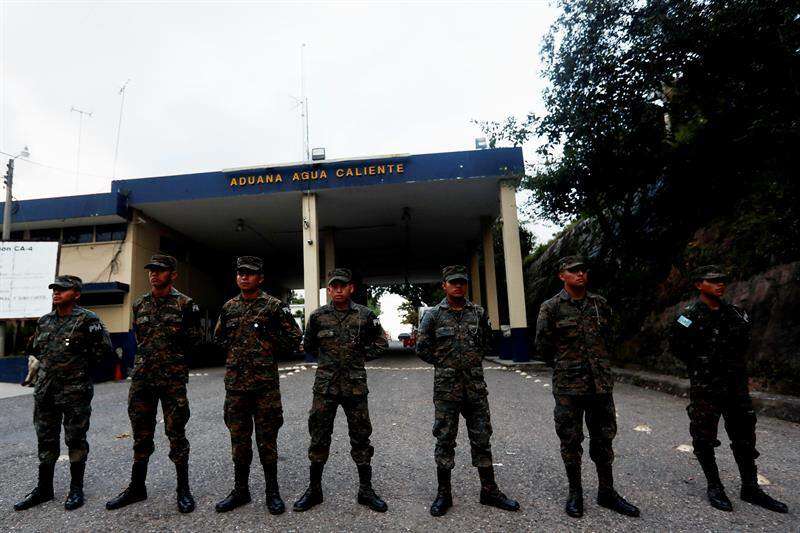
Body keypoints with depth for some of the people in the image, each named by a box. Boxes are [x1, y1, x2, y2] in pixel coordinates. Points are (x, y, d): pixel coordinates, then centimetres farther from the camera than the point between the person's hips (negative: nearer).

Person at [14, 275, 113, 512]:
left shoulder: (87, 320, -10)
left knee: (76, 440, 4)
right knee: (45, 441, 15)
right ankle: (44, 489, 29)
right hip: (44, 390, 6)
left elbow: (105, 350, -12)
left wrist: (81, 365, -3)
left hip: (75, 392, -6)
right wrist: (50, 365, 12)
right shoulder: (44, 321, 10)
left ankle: (76, 490, 16)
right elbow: (36, 349, 25)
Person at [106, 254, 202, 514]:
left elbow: (195, 340, 1)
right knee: (141, 433, 14)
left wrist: (189, 324, -12)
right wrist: (148, 355, 15)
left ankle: (183, 489, 15)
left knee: (176, 433, 2)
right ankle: (137, 487, 30)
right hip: (142, 377, 5)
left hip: (173, 378, -5)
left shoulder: (185, 304, -3)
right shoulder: (140, 304, 11)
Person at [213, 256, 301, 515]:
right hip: (235, 383, 4)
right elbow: (218, 337, 22)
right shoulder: (229, 307, 8)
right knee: (239, 438, 13)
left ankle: (272, 492, 19)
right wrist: (236, 354, 12)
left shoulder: (273, 305, -5)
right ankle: (241, 490, 28)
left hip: (266, 383, -4)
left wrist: (272, 353, 0)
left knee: (267, 438, 4)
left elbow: (294, 337, -1)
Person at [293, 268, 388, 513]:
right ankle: (314, 489, 25)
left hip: (355, 385, 0)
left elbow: (380, 343, 9)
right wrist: (327, 358, 9)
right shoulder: (318, 316, 1)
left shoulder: (365, 315, -1)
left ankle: (366, 490, 23)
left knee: (361, 437, 8)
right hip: (325, 385, 1)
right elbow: (308, 345, 16)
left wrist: (360, 357, 2)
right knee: (319, 437, 8)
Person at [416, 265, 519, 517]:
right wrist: (444, 363, 0)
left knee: (482, 438, 10)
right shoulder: (433, 315, -3)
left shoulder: (478, 313, 6)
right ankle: (444, 493, 20)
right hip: (446, 386, -2)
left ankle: (489, 490, 25)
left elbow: (487, 344, 16)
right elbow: (422, 349, -1)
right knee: (445, 439, 6)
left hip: (476, 385, 3)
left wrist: (474, 360, 6)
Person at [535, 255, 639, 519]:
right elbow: (543, 346, -3)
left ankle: (606, 492, 31)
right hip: (568, 387, -4)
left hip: (601, 383, 4)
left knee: (604, 440, 14)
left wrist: (599, 365, 13)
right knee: (571, 441, 8)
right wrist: (565, 367, 5)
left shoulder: (600, 304, 4)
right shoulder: (551, 308, -8)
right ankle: (575, 494, 24)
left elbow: (609, 339, 16)